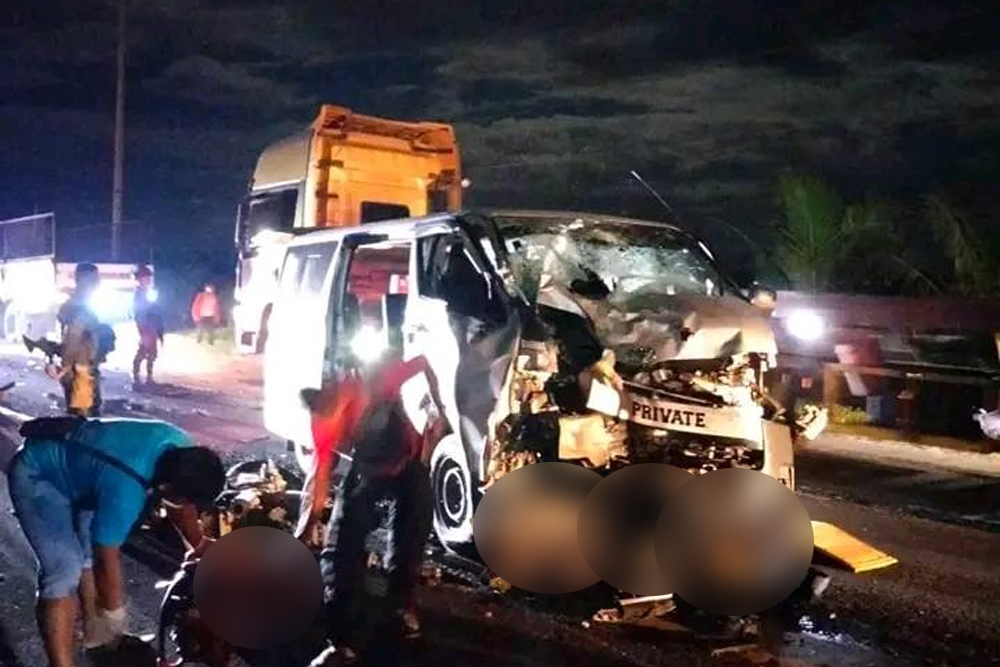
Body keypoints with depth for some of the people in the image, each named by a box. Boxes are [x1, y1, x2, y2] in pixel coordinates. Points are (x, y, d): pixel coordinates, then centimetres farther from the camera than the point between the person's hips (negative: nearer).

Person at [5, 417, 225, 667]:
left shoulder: (181, 448, -19)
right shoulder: (126, 489, -39)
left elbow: (182, 502, 5)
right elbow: (108, 561, -24)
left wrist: (199, 543, 12)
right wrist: (115, 623, -11)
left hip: (71, 463, 8)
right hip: (34, 476, -8)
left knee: (91, 552, 12)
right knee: (66, 570, -16)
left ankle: (97, 636, 29)